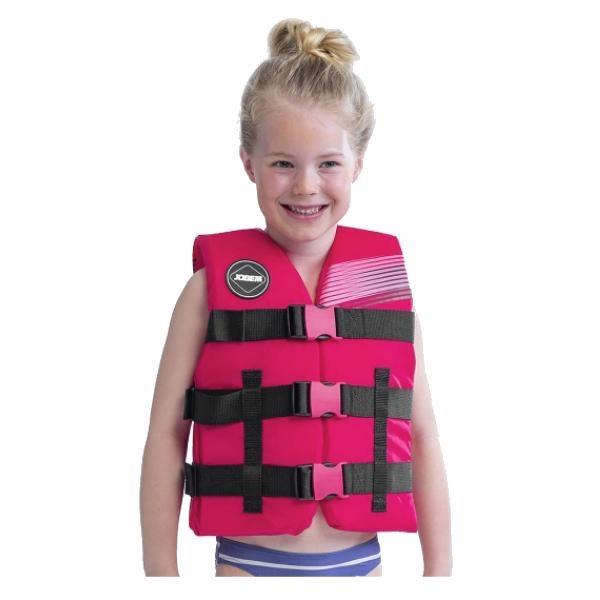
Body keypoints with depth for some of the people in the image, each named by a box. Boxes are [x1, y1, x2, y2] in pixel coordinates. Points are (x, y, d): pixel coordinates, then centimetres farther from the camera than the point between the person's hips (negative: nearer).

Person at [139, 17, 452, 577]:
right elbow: (168, 432, -4)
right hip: (249, 564, -2)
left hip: (360, 563, 2)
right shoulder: (213, 286, -6)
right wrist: (161, 571, -4)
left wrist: (439, 571, 5)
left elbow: (421, 436, 4)